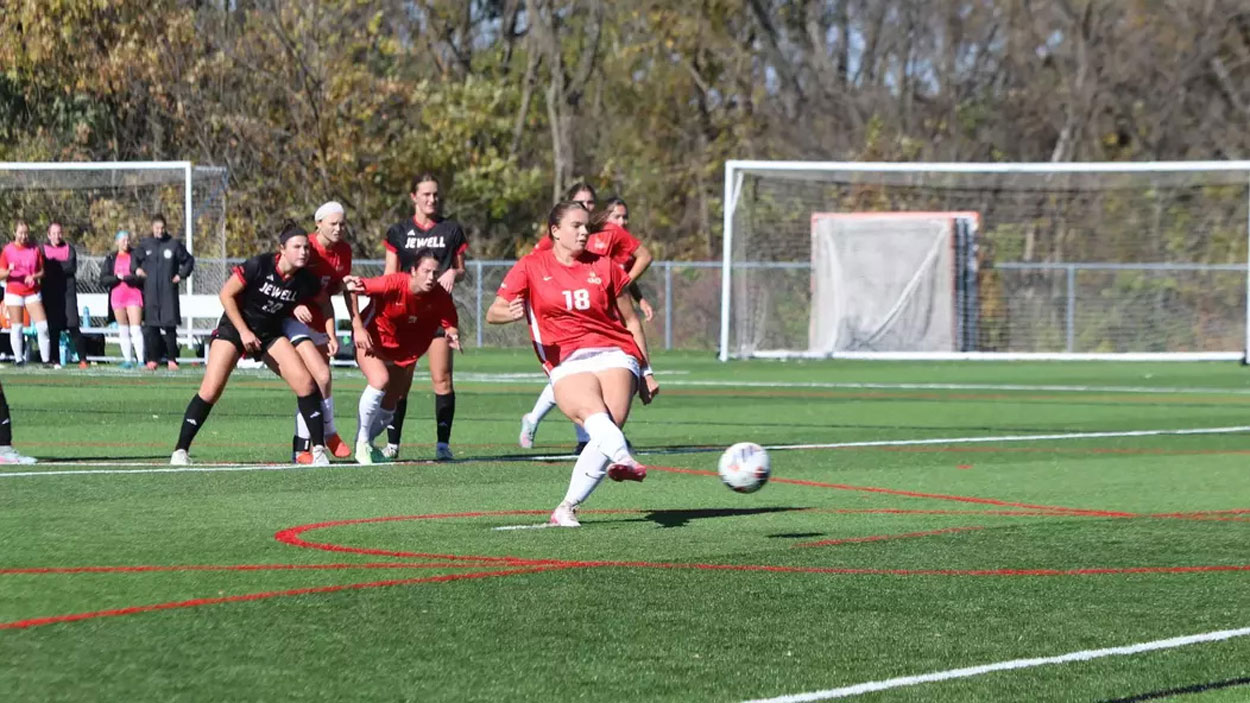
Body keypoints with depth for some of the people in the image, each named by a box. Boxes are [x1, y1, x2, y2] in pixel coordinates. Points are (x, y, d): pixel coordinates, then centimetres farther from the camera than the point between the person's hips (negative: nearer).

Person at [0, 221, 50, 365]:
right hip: (14, 292, -1)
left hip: (32, 292, 1)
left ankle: (46, 359, -4)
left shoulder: (35, 250, 5)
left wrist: (34, 276, -12)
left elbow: (42, 272, 9)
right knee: (16, 328, 0)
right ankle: (18, 359, 8)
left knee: (43, 326, -8)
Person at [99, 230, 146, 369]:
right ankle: (127, 359, 12)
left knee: (136, 329, -11)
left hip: (134, 295, -3)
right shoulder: (111, 258, 10)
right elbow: (103, 278, 4)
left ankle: (140, 359, -13)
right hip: (117, 295, 3)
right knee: (123, 330, 7)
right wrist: (117, 278, -12)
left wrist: (130, 278, -19)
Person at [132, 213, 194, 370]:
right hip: (150, 291, 2)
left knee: (169, 327, -5)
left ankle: (171, 360, 0)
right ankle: (152, 359, 6)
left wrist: (181, 275, 0)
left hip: (168, 291, -2)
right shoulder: (145, 244, 8)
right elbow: (134, 257, 21)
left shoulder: (174, 244, 4)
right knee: (150, 327, 1)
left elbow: (188, 260, 12)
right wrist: (136, 269, 2)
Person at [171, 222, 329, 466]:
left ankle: (319, 450, -3)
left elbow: (324, 303, 10)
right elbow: (226, 294, -14)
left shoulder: (306, 281, -11)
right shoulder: (259, 265, -22)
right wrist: (244, 332, -16)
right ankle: (180, 451, -4)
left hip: (270, 333, 4)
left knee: (306, 383, -13)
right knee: (210, 390, -16)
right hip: (234, 327, -4)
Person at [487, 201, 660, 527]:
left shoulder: (603, 266, 15)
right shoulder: (531, 267, 9)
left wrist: (646, 371, 18)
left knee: (610, 424, -25)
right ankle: (624, 460, -62)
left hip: (614, 355, 1)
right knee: (593, 413, -34)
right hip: (566, 364, -1)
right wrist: (510, 313, -21)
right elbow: (493, 313, 4)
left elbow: (631, 321, 21)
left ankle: (567, 507, -21)